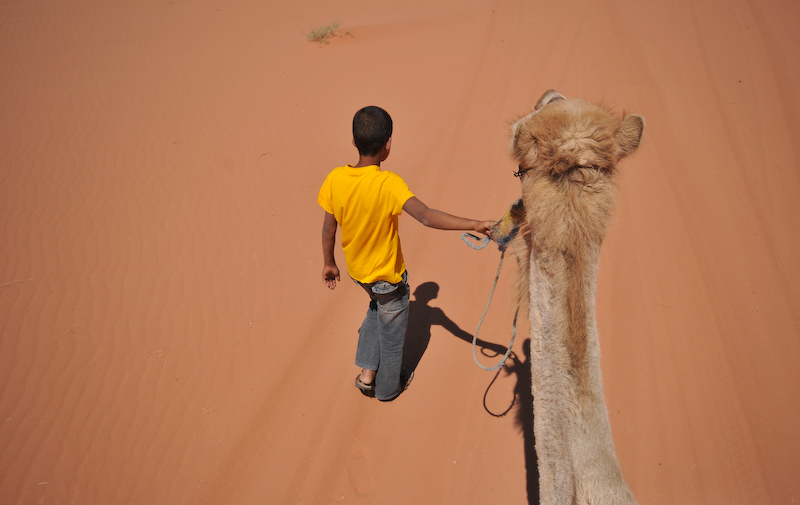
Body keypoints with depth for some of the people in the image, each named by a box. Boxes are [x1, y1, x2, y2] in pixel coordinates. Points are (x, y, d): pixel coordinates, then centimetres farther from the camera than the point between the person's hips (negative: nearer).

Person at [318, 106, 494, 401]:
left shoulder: (335, 179, -14)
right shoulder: (388, 184, -30)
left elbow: (328, 230, -4)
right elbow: (426, 216, -43)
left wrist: (329, 264, 10)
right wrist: (474, 225, -45)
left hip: (356, 269, 6)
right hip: (387, 275, -5)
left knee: (378, 307, 34)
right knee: (392, 332, 20)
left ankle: (367, 371, 36)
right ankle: (387, 387, 43)